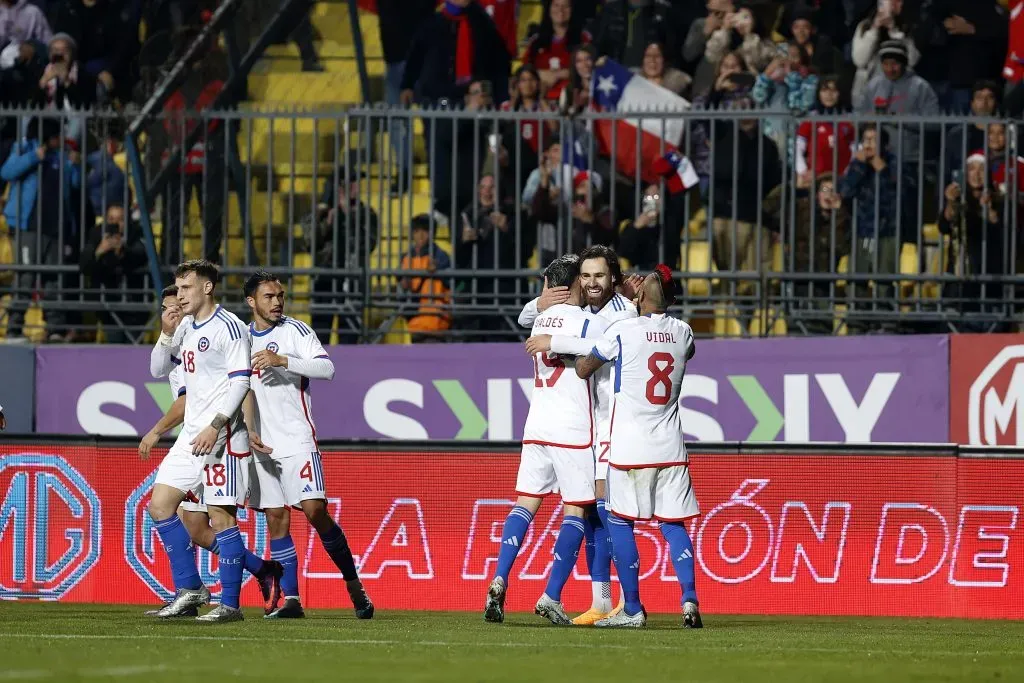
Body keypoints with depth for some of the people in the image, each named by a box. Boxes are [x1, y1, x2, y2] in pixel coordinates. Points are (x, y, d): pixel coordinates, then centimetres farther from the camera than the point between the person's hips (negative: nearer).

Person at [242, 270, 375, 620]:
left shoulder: (295, 330, -2)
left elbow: (327, 368, -15)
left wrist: (282, 360, -24)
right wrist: (249, 432, 7)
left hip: (297, 439, -5)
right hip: (261, 445, 5)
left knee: (315, 511, -13)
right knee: (276, 520, 1)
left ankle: (354, 585, -1)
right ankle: (290, 600, 3)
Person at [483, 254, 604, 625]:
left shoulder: (541, 320, 11)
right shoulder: (590, 324, -8)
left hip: (536, 427, 6)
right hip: (573, 431, -6)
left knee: (526, 503, 8)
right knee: (576, 511, 1)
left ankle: (500, 581, -9)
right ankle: (551, 597, -6)